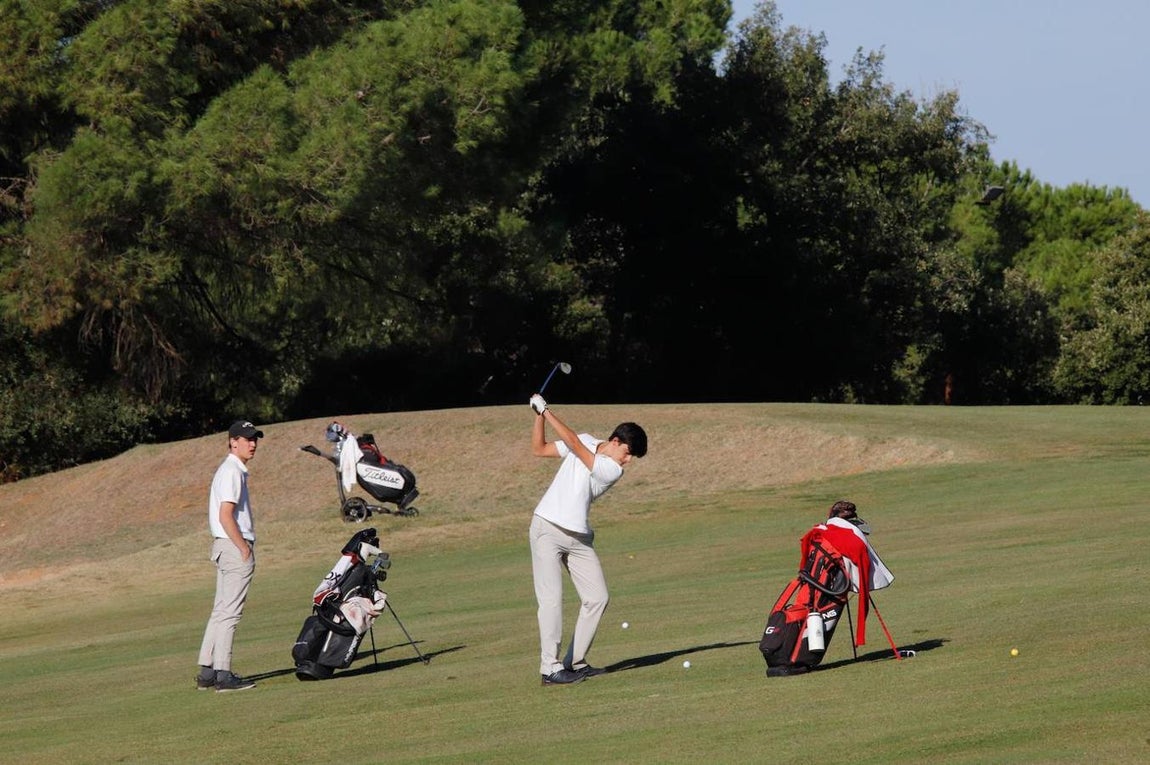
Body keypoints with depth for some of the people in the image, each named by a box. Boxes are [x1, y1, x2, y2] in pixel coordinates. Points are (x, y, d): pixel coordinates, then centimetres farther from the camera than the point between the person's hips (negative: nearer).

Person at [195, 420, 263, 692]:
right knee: (229, 612, -9)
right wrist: (244, 549, -18)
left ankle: (207, 672, 14)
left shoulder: (232, 470, 18)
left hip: (226, 547, 11)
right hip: (235, 547, -11)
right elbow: (226, 516, -21)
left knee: (221, 610, 12)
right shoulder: (232, 472, -14)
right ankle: (223, 674, -9)